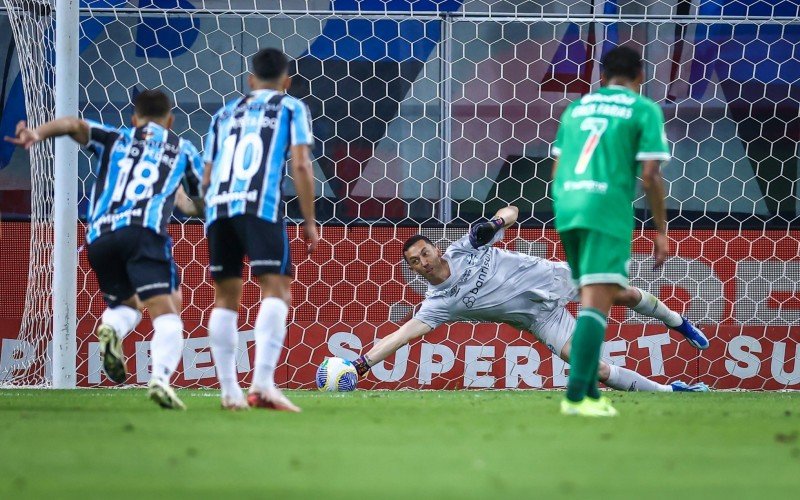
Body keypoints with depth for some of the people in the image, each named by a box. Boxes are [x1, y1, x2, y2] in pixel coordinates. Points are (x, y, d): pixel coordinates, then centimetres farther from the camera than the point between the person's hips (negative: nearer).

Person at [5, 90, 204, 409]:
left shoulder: (115, 140, 27)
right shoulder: (182, 149, 25)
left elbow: (76, 125, 9)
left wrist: (37, 134, -7)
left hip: (99, 236, 3)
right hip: (144, 230, -3)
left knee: (126, 304, 25)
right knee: (165, 311, -11)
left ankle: (111, 329, -11)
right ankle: (160, 377, -38)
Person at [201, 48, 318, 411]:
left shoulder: (225, 114, 27)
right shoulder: (291, 108, 15)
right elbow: (300, 166, 1)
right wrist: (309, 222, 5)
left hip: (217, 205, 5)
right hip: (260, 205, -5)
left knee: (226, 296, 13)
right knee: (276, 289, -9)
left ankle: (229, 391, 10)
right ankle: (263, 382, -26)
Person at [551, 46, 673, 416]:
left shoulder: (576, 108, 21)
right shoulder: (644, 110, 5)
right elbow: (650, 175, -3)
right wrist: (661, 231, 3)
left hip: (566, 207, 6)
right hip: (608, 211, -6)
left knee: (591, 300, 20)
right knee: (596, 304, -12)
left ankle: (590, 392, 23)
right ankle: (576, 396, -22)